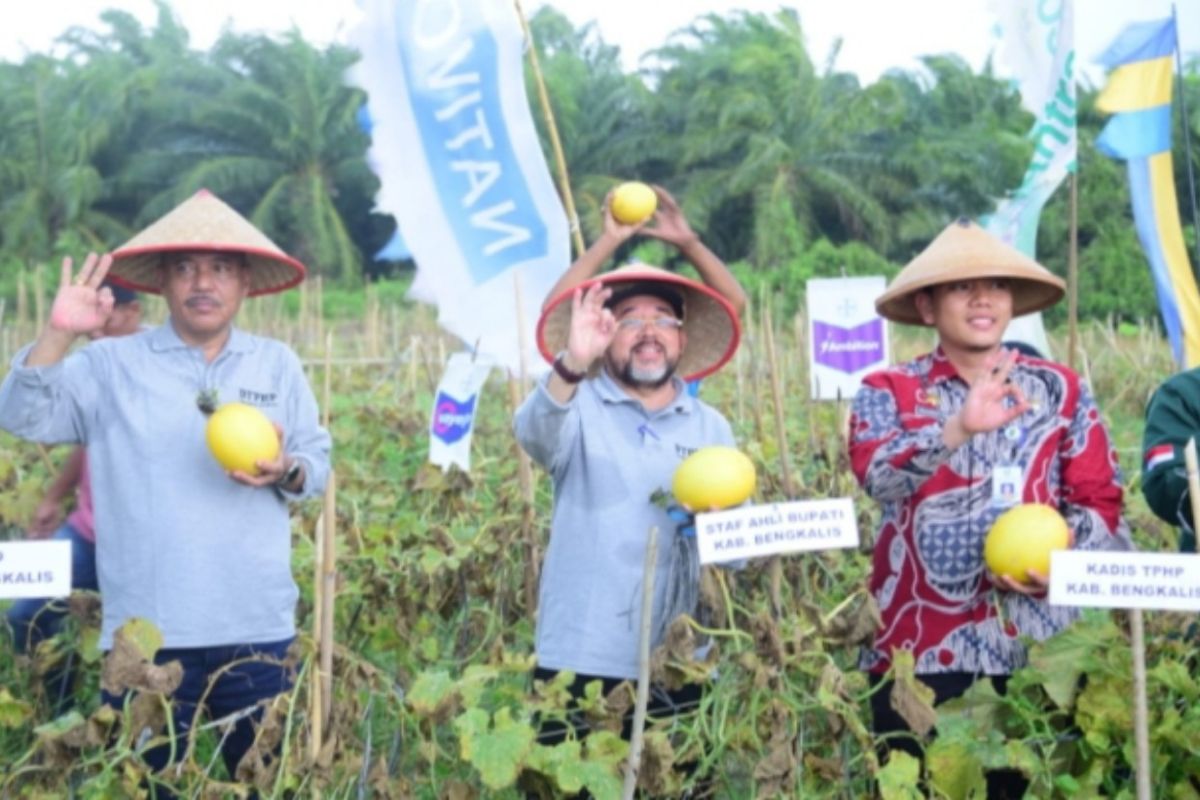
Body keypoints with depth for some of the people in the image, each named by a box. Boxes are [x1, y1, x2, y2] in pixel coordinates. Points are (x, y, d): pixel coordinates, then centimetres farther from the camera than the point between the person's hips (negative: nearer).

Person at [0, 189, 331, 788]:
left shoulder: (278, 365, 10)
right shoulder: (110, 365, 4)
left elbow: (317, 460, 12)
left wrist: (286, 471, -11)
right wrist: (58, 334, -20)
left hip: (258, 629, 2)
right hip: (147, 632, -2)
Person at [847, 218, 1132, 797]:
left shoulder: (1061, 390, 8)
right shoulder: (888, 392, 2)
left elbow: (1102, 501, 4)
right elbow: (877, 474, -18)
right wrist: (957, 429, -34)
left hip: (1036, 647, 2)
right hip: (920, 648, -1)